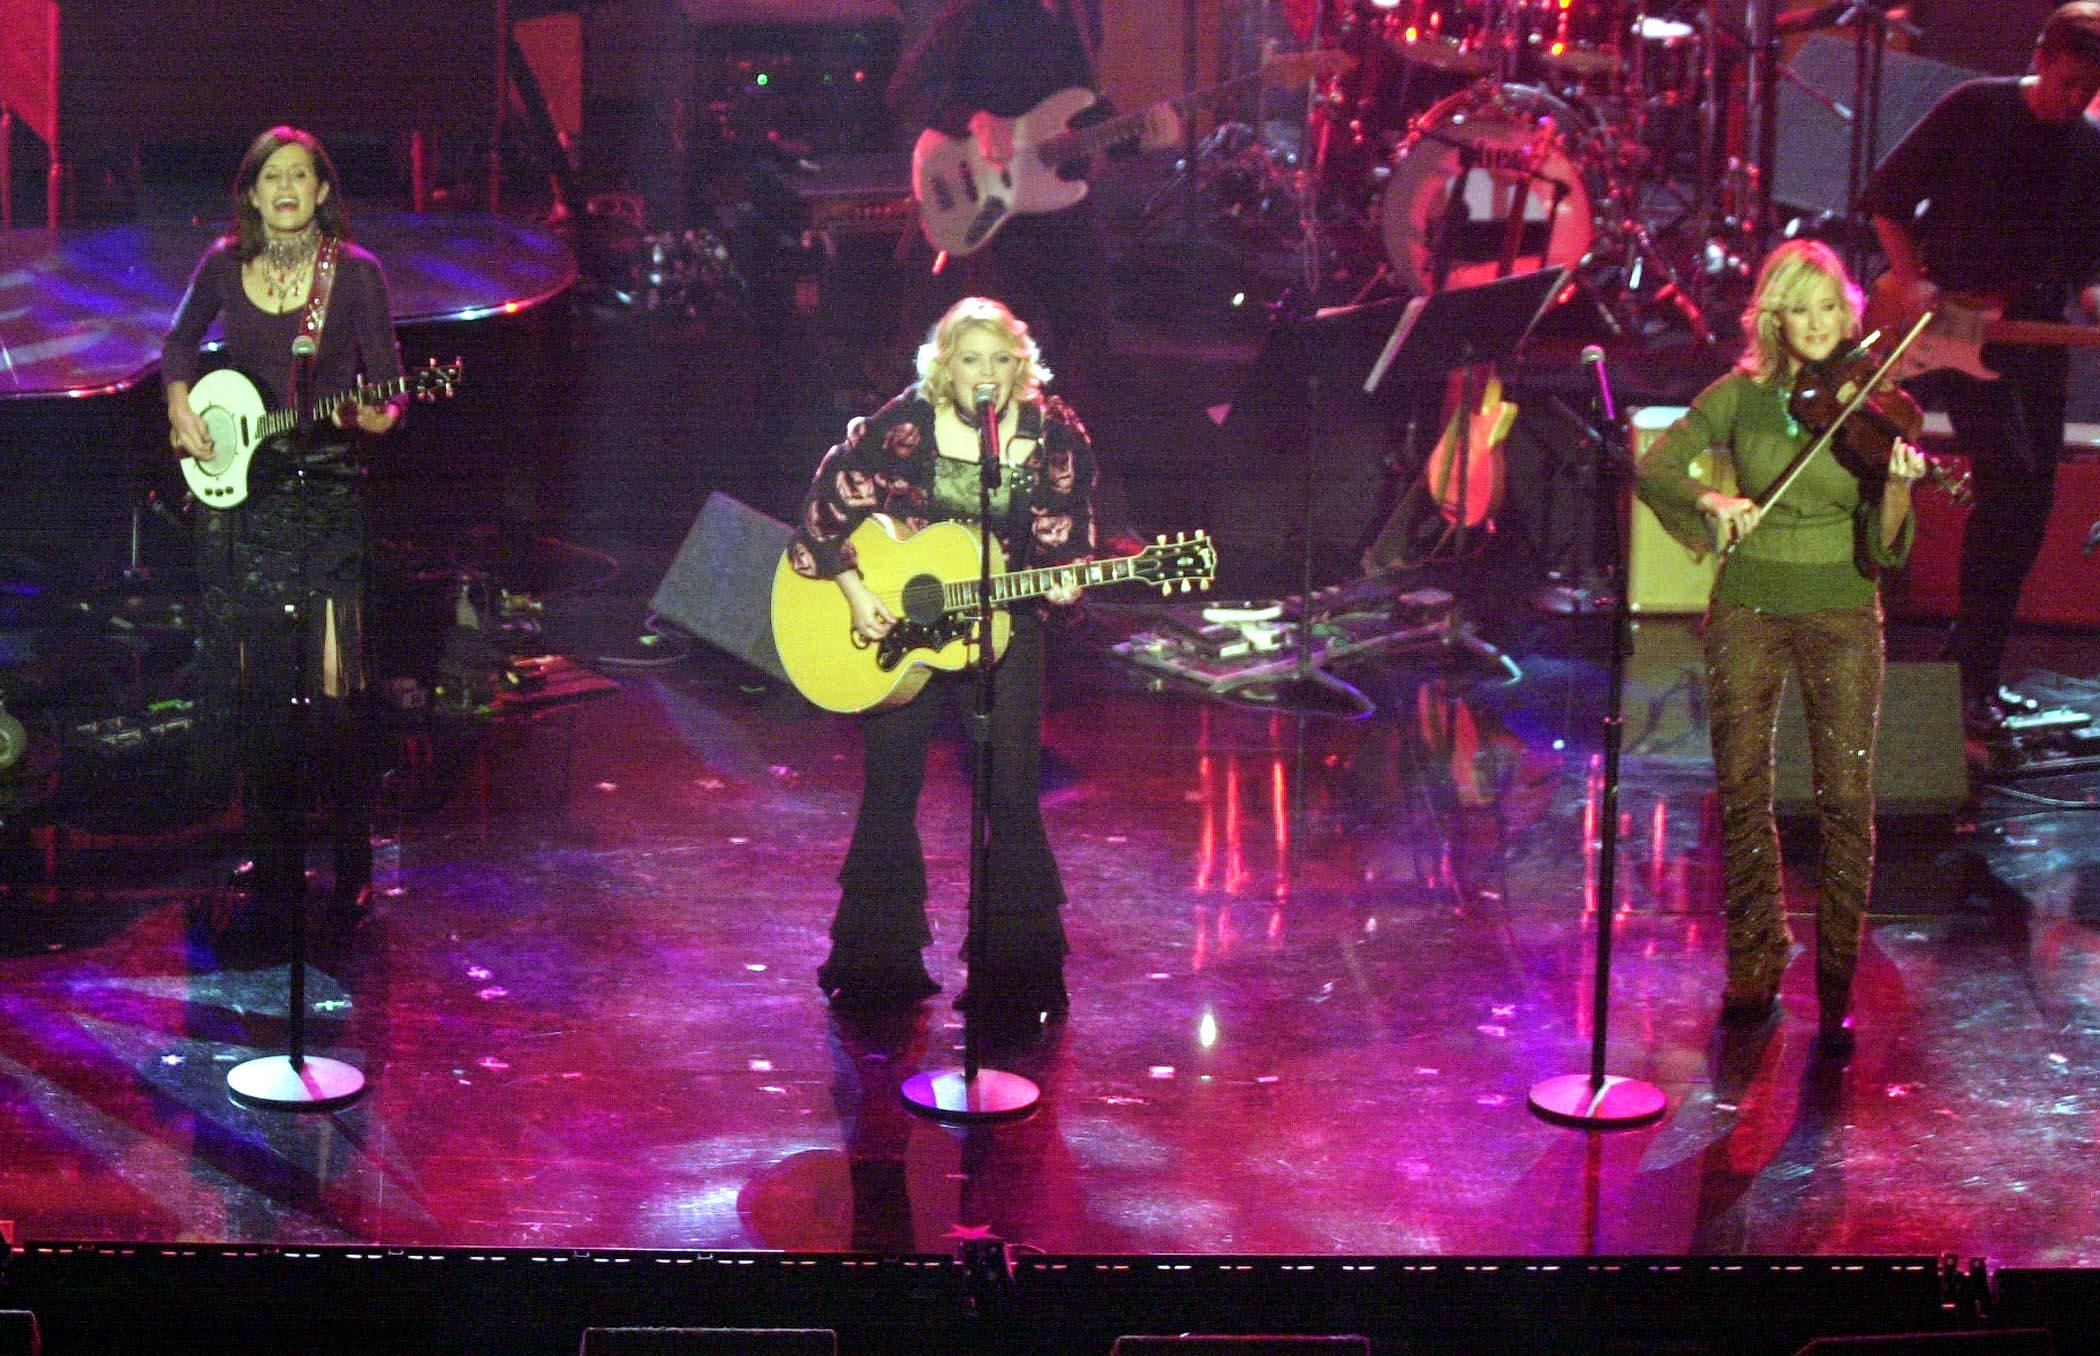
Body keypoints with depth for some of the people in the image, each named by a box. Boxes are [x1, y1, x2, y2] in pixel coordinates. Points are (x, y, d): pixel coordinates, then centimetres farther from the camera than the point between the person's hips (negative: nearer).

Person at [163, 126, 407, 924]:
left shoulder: (354, 273, -4)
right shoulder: (225, 264, 4)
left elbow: (388, 384, -4)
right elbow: (182, 340, 22)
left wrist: (377, 415, -25)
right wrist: (180, 406, 7)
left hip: (326, 492, -3)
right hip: (238, 492, 3)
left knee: (332, 681, -7)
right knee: (255, 682, 6)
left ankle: (352, 870, 2)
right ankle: (275, 863, 17)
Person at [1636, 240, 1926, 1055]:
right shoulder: (1742, 395, 2)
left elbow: (1883, 547, -9)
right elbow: (1654, 466, -5)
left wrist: (1898, 485, -30)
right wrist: (1710, 501, -24)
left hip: (1840, 615, -1)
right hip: (1748, 610, 1)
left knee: (1846, 799, -5)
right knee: (1743, 793, 5)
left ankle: (1838, 987, 4)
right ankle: (1755, 968, 21)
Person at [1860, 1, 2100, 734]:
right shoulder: (1973, 110, -4)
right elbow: (1887, 195, 1)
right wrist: (1911, 281, -9)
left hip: (2036, 339, 5)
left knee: (2029, 507, 4)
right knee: (2009, 477, -19)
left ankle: (1976, 665, 19)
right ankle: (1973, 674, -12)